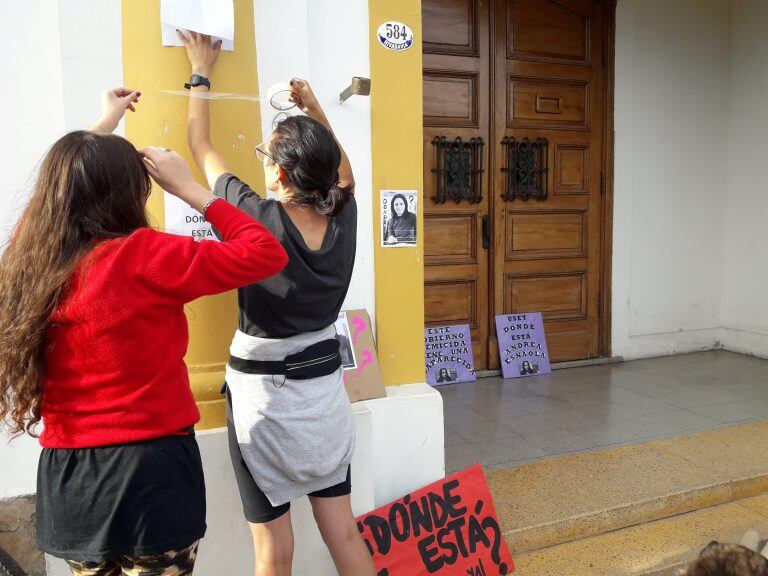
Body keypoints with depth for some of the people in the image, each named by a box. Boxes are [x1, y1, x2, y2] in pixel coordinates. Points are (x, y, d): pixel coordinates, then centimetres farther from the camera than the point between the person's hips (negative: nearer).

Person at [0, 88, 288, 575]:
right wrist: (188, 187, -9)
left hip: (63, 476, 7)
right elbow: (267, 253, -16)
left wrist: (105, 126, 32)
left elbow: (63, 183, 22)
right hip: (150, 471, -7)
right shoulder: (140, 258, -19)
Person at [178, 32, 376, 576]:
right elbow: (343, 172, 18)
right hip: (324, 388, 5)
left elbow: (202, 148, -1)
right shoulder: (343, 219, -8)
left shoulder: (258, 221, -18)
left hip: (264, 394, -4)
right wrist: (316, 111, 15)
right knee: (345, 532, 17)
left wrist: (201, 73, 14)